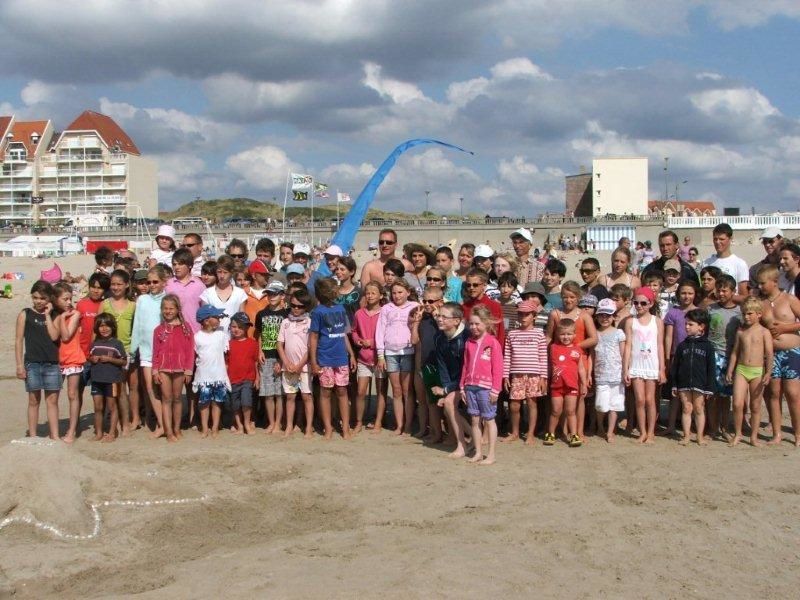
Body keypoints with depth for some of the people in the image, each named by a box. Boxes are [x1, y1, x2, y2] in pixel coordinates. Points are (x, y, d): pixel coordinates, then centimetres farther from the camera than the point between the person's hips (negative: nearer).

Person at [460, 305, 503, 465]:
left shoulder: (493, 342, -7)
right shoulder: (469, 343, 11)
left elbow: (497, 367, -9)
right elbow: (465, 366, 13)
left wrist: (495, 389, -12)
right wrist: (463, 386, 10)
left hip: (486, 387, -5)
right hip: (470, 386, 5)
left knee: (489, 420, 3)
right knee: (475, 420, 10)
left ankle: (491, 455, 8)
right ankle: (478, 453, 18)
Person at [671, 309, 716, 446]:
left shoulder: (707, 346, -2)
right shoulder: (682, 345, 6)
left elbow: (711, 368, -3)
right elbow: (675, 366, 8)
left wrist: (710, 388, -6)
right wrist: (674, 385, 4)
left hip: (700, 384, -2)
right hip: (684, 384, 2)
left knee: (699, 409, 6)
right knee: (686, 409, 6)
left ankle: (700, 436, 15)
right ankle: (687, 435, 14)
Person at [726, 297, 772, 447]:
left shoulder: (764, 332, -2)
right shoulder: (740, 332, 8)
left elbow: (769, 354, -6)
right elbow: (735, 352, 13)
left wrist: (768, 373, -15)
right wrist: (730, 371, 9)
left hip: (757, 371, -2)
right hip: (741, 369, 2)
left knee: (755, 406, 6)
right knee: (737, 404, -8)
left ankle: (754, 436, 16)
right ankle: (737, 434, 7)